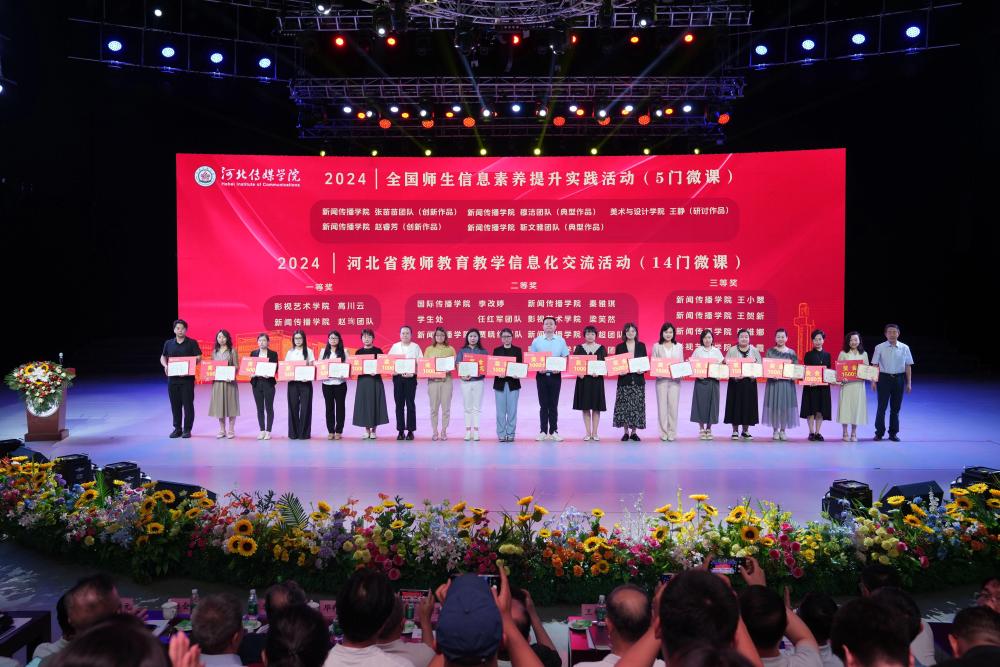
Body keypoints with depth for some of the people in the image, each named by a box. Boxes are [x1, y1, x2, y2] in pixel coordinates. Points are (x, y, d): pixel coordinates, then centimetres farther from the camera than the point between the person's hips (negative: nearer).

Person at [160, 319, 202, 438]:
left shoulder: (192, 343, 0)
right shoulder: (168, 343, 11)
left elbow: (198, 358, -3)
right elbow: (163, 357, 19)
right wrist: (165, 366, -2)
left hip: (187, 378, -3)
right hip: (172, 378, 4)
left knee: (188, 404, -2)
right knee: (175, 404, 8)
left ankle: (187, 429, 6)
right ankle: (177, 428, 17)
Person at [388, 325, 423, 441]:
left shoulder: (415, 347, 4)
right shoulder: (395, 346, 10)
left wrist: (413, 373, -14)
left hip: (410, 378, -2)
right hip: (397, 377, 2)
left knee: (410, 404, -1)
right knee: (399, 404, 3)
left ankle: (410, 430, 5)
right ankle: (401, 430, 8)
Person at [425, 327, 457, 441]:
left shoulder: (450, 349, 9)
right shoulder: (429, 349, 10)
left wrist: (448, 369, -12)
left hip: (446, 379, 0)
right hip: (433, 380, 0)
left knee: (446, 407, -1)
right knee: (434, 407, 0)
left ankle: (444, 431, 7)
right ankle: (434, 431, 7)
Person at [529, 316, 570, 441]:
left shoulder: (561, 341, 5)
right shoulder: (536, 341, 4)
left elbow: (565, 358, 6)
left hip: (555, 375, 0)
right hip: (541, 375, 0)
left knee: (553, 405, 4)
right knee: (543, 404, 3)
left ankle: (553, 431, 10)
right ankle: (543, 431, 9)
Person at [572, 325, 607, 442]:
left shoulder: (601, 348, 4)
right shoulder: (579, 348, 5)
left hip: (597, 380, 0)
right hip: (583, 380, 0)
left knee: (596, 407, 2)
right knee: (585, 407, 3)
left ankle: (594, 433, 10)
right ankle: (588, 432, 11)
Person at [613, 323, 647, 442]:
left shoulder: (641, 346, 8)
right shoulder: (619, 347, 5)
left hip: (638, 380, 1)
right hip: (624, 380, -1)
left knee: (637, 405, 0)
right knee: (624, 406, -2)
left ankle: (634, 432, 9)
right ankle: (626, 432, 8)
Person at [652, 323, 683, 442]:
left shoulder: (679, 346, 11)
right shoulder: (657, 346, 7)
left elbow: (682, 363, 11)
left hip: (675, 379, 1)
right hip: (661, 379, -1)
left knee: (673, 406, -1)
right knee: (662, 405, -2)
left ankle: (672, 432, 6)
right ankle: (663, 432, 4)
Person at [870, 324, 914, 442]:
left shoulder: (904, 348, 1)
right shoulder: (879, 348, -3)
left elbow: (908, 366, 4)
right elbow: (874, 365, -1)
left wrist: (909, 383, 3)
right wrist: (873, 381, -4)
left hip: (899, 379, 2)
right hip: (884, 378, -2)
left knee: (896, 407, 9)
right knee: (882, 406, 1)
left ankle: (893, 433, 21)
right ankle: (879, 432, 13)